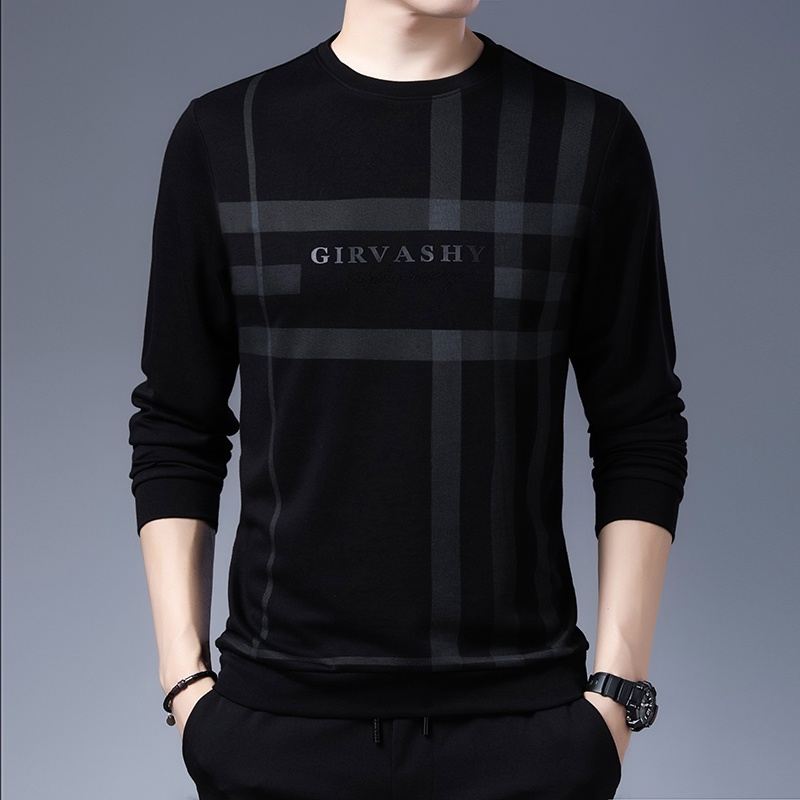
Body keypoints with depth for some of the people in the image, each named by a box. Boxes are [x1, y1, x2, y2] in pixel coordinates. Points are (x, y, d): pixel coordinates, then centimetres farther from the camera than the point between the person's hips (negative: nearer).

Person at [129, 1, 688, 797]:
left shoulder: (589, 136, -1)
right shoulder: (224, 136, 1)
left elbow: (640, 437, 1)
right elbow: (176, 432, 4)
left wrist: (617, 689, -4)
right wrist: (185, 679, -1)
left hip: (521, 714, 0)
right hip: (279, 712, 1)